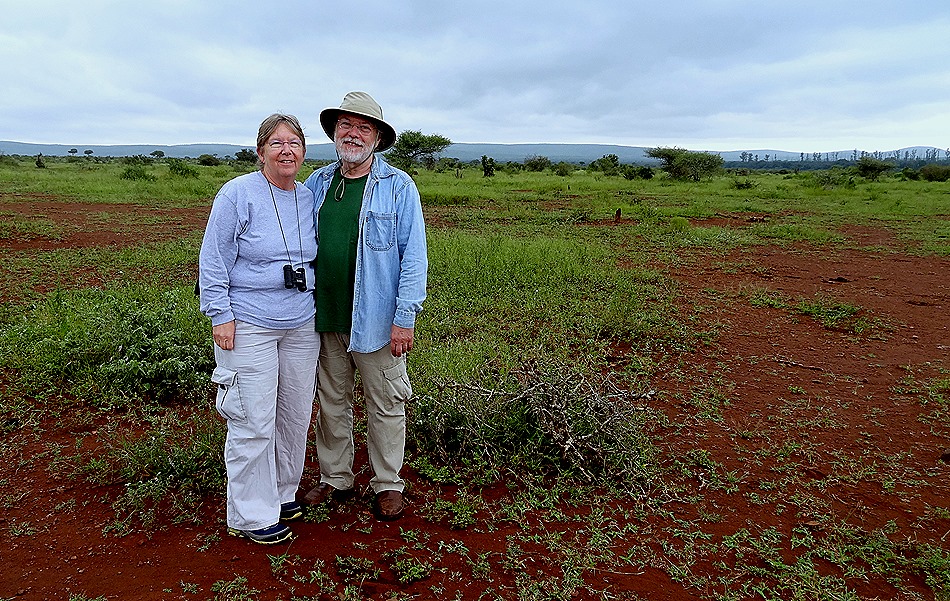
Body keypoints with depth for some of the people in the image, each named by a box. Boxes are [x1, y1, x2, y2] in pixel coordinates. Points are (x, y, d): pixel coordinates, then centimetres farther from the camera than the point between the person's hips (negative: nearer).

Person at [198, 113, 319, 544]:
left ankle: (282, 493, 34)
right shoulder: (238, 194, -9)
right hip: (249, 327, -6)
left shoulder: (309, 198, 9)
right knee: (254, 423, -2)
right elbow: (214, 261, -9)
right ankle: (251, 516, 15)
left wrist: (318, 308, 18)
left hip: (302, 326, 6)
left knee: (296, 415, 14)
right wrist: (220, 316, -13)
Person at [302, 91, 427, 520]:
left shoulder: (398, 186, -5)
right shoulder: (316, 184, 7)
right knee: (331, 401, 15)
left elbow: (414, 254, -8)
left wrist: (405, 317, -13)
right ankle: (335, 478, 33)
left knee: (385, 405, 7)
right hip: (325, 318, 4)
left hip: (375, 319, -4)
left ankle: (387, 485, 25)